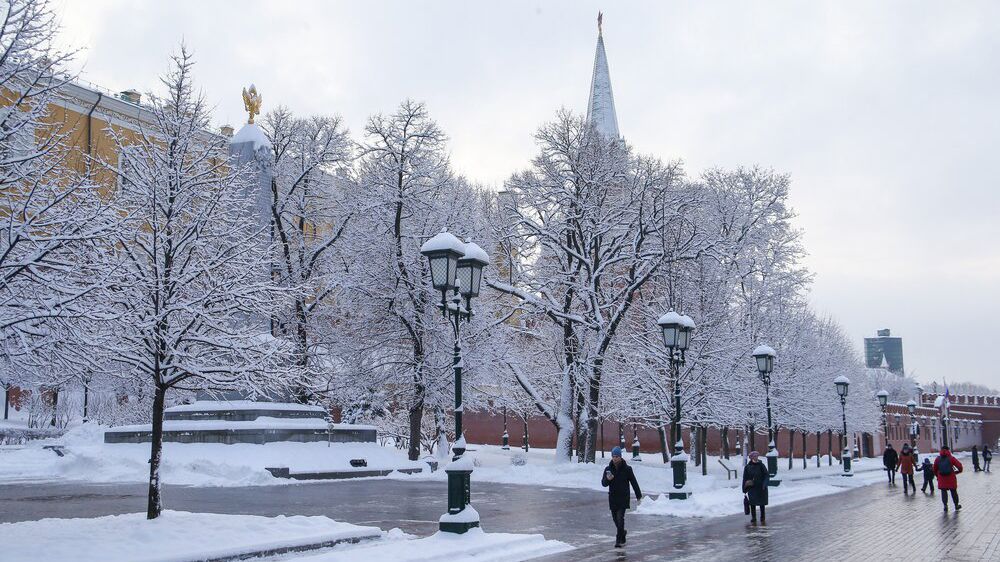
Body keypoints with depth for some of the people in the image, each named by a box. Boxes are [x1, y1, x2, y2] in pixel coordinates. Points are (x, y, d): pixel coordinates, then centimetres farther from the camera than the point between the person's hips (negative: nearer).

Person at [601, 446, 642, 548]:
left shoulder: (627, 469, -5)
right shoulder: (608, 469, 2)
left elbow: (634, 482, 3)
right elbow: (603, 483, 0)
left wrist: (638, 496, 6)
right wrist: (607, 479, -23)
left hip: (623, 498, -3)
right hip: (612, 498, 3)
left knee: (620, 518, -12)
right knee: (615, 519, 10)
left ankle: (619, 540, -6)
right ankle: (622, 532, 35)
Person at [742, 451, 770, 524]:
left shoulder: (761, 465, -3)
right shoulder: (747, 467, 0)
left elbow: (767, 476, -3)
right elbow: (745, 478, 5)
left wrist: (764, 484, -17)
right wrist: (744, 489, 3)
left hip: (761, 488, 0)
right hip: (752, 488, 0)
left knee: (762, 503, 10)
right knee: (752, 503, 1)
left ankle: (762, 518, 22)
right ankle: (753, 517, 13)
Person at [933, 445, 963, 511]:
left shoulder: (937, 459, 1)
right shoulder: (951, 458, -7)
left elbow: (935, 469, 8)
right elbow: (959, 465, -11)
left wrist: (937, 476, 23)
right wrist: (958, 471, 9)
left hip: (941, 479, 1)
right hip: (951, 478, -1)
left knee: (943, 492, 9)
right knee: (953, 491, 13)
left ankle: (945, 505, 2)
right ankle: (956, 505, 26)